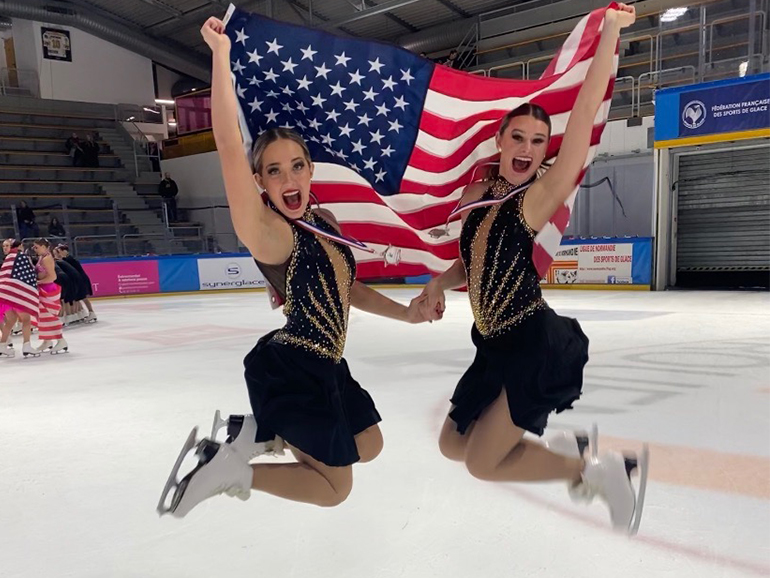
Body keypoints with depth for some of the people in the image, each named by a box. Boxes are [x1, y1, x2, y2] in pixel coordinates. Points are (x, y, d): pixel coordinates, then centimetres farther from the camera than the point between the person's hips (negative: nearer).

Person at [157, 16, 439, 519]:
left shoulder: (325, 223, 5)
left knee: (369, 448, 25)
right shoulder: (270, 234, -20)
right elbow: (231, 150, -33)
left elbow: (348, 289, 16)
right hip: (291, 370, -8)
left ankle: (254, 432, 18)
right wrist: (221, 56, -32)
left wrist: (405, 313, 7)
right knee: (334, 488, 5)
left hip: (322, 367, 8)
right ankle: (232, 469, 7)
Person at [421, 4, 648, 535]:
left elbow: (585, 115, -19)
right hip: (498, 348, 8)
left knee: (481, 464, -1)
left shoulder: (540, 196, -11)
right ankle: (569, 450, 29)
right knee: (452, 446, 19)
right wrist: (439, 283, -1)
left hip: (538, 348, -8)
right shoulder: (477, 195, 7)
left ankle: (598, 470, 15)